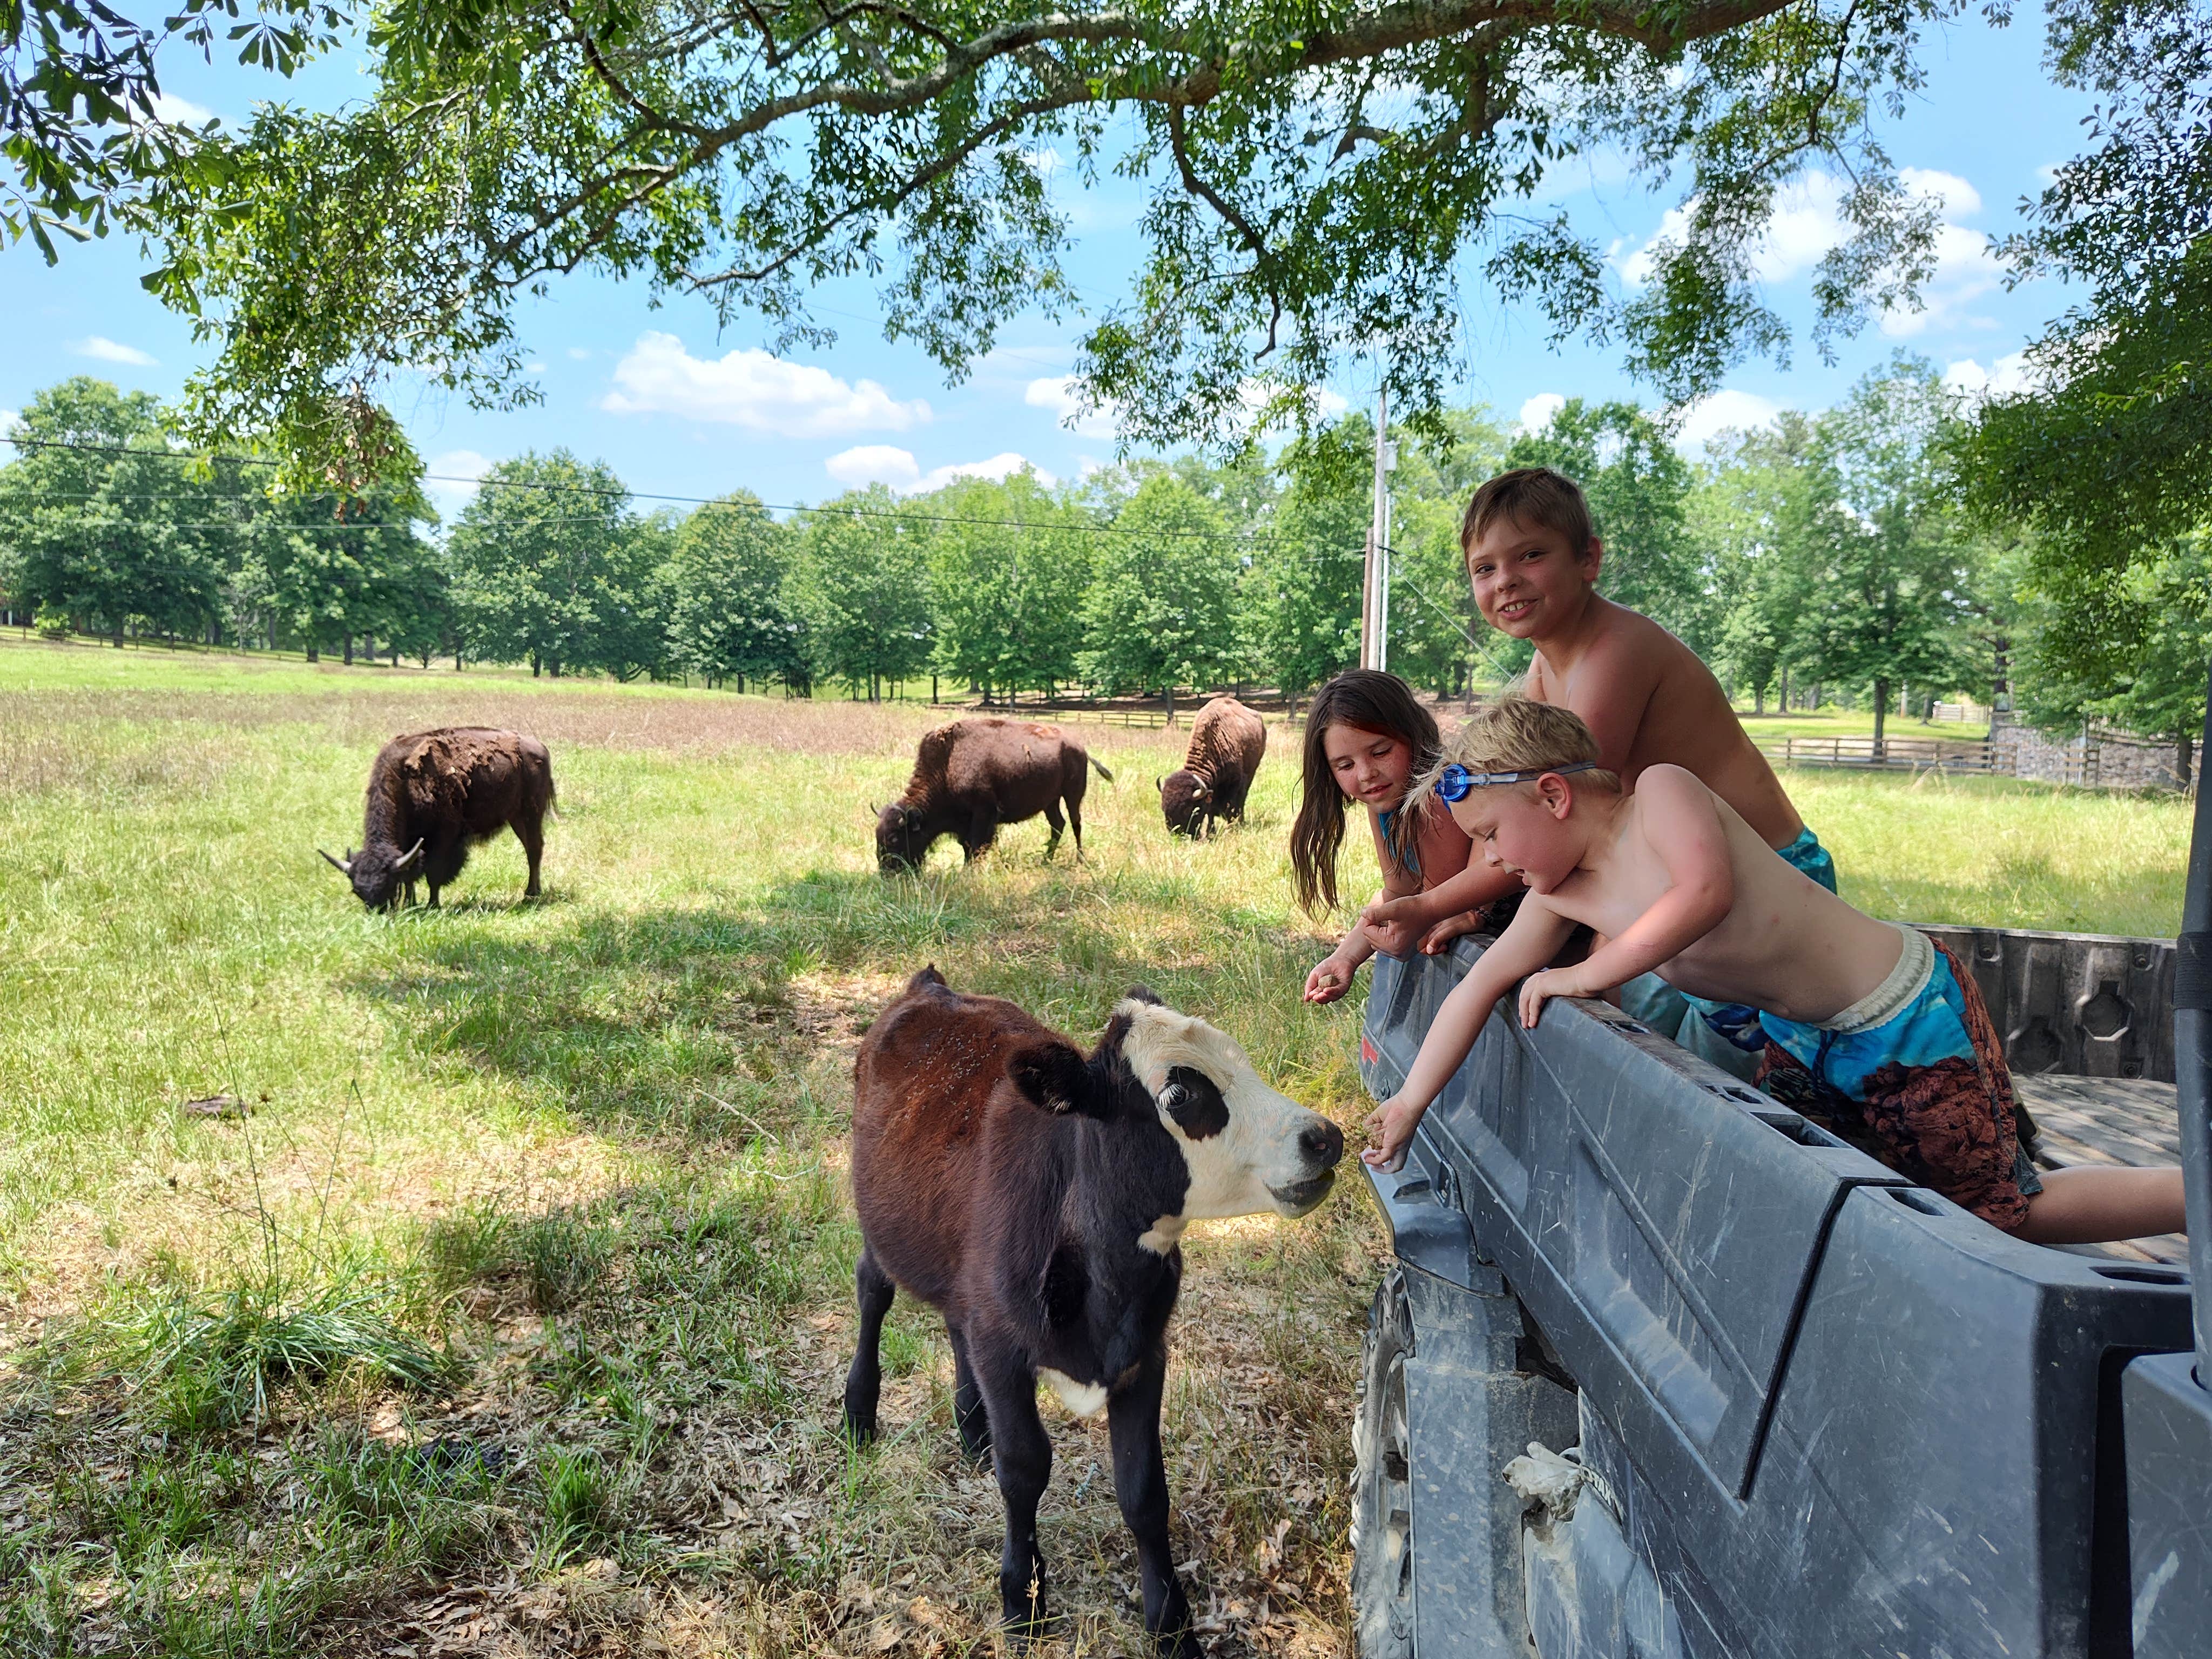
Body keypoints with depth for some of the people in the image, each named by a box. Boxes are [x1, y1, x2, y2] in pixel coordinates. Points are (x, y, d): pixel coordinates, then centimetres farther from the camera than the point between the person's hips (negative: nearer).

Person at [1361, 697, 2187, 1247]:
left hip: (1906, 1013, -8)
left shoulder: (1662, 789, -21)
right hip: (1804, 1038, 8)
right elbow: (1480, 988, 3)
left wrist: (1587, 974, -28)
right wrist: (1408, 1103, 3)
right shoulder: (1565, 895, -2)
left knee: (2004, 1212, 2)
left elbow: (1706, 890, -39)